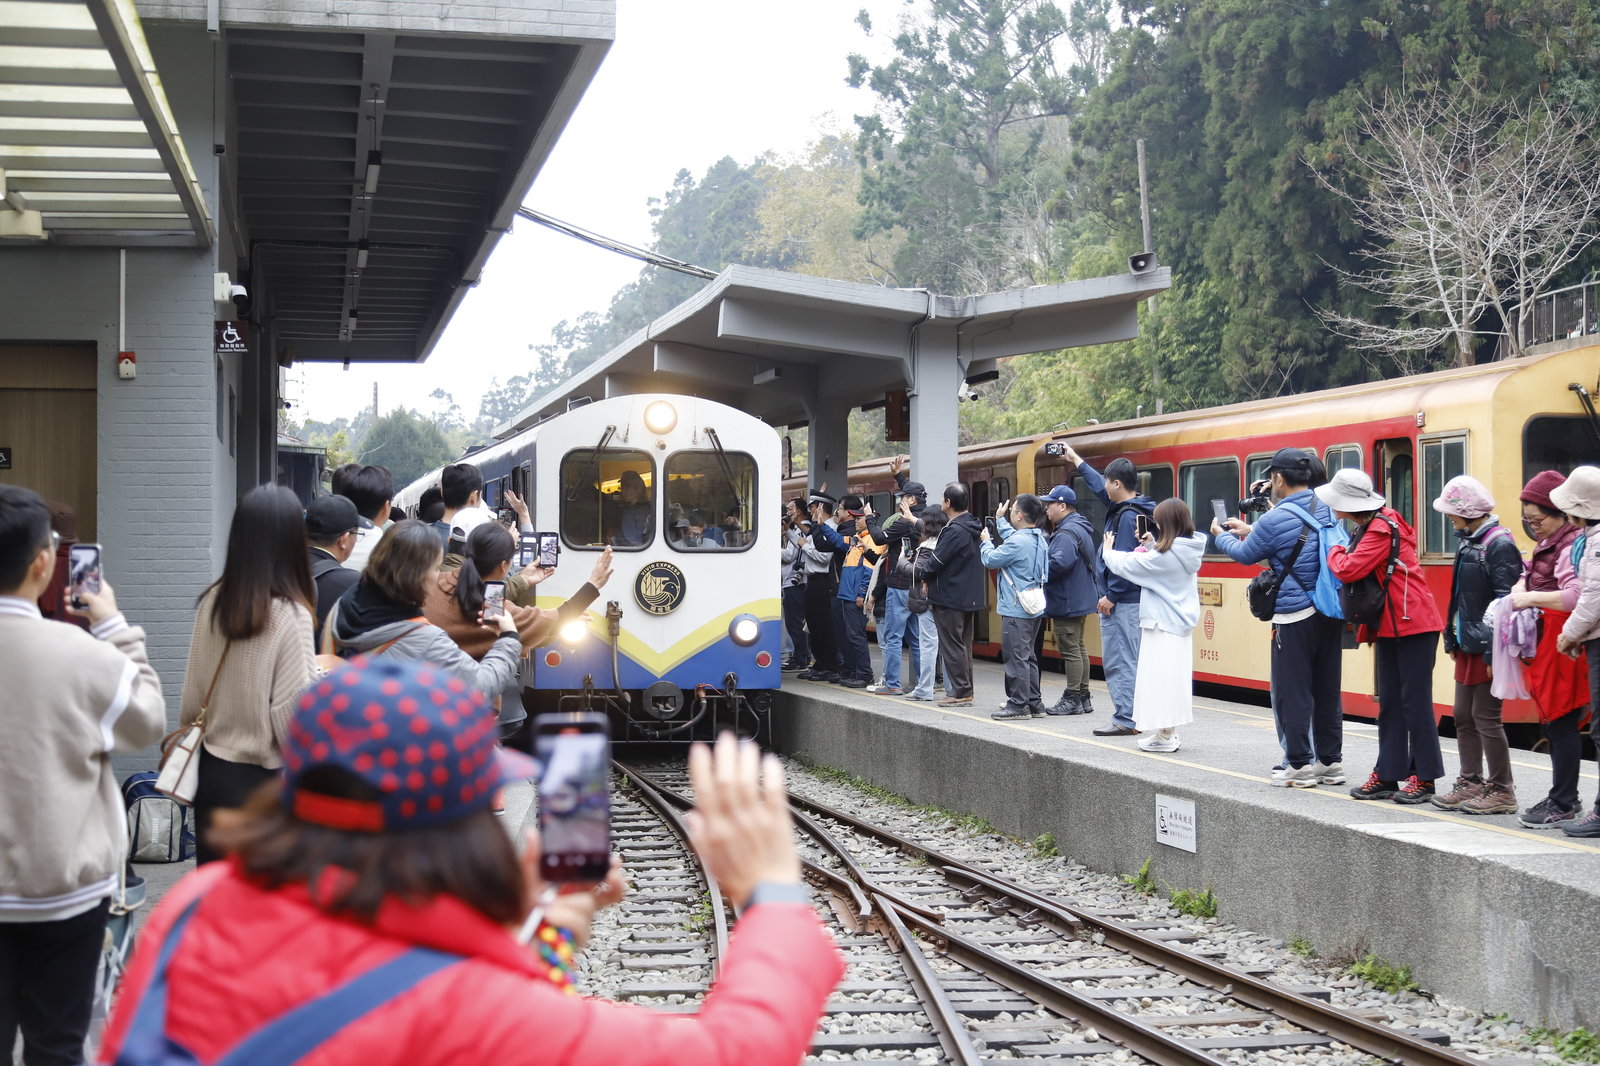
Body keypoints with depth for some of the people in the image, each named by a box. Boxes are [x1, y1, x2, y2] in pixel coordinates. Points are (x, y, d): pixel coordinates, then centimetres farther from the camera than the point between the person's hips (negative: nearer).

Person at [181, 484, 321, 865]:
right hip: (264, 780, -5)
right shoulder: (290, 615, -17)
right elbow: (291, 719, -17)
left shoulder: (212, 602, -1)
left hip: (212, 774, 5)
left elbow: (192, 700, 8)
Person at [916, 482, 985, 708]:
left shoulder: (954, 531, -20)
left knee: (952, 646, -3)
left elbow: (935, 562, -17)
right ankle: (965, 691, 19)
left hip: (950, 597, -9)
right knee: (964, 645, 15)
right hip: (970, 596, 9)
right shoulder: (972, 527, 9)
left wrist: (918, 572, 1)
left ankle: (960, 692, -1)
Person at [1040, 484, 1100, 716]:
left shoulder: (1067, 533, -19)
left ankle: (1072, 699, 0)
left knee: (1070, 650, -5)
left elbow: (1060, 562, -33)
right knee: (1078, 648, 16)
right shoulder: (1081, 528, 16)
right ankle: (1083, 697, 22)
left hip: (1067, 603, -11)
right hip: (1080, 599, 11)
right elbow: (1093, 564, 22)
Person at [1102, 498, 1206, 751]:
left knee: (1160, 677, -3)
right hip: (1182, 623, 9)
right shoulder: (1189, 551, 4)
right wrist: (1152, 545, 2)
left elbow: (1126, 565, -15)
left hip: (1163, 624, -9)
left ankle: (1164, 736, 0)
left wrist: (1108, 552, 3)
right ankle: (1169, 732, 21)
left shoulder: (1165, 556, -20)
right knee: (1174, 677, 14)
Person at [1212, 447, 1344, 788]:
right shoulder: (1325, 509, 6)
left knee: (1292, 692, 1)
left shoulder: (1275, 520, -15)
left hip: (1294, 618, -7)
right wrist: (1249, 530, 28)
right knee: (1326, 689, 13)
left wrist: (1220, 535, 21)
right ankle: (1330, 762, 19)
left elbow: (1246, 554, 1)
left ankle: (1299, 766, 3)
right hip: (1330, 614, 7)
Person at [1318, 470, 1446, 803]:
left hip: (1412, 625, -10)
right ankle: (1387, 775, 15)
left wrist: (1334, 551, -4)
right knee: (1389, 702, 11)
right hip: (1388, 626, 10)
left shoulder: (1382, 529, -17)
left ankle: (1424, 777, 1)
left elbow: (1349, 570, -22)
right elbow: (1357, 569, 17)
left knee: (1415, 702, -4)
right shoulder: (1369, 527, 14)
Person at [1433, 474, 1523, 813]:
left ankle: (1502, 791, 4)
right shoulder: (1467, 541, 13)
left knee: (1485, 716, -5)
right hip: (1467, 645, 9)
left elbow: (1505, 601, -20)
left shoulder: (1499, 544, -15)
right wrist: (1452, 639, 18)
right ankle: (1471, 783, 22)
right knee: (1463, 715, 13)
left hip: (1488, 647, -9)